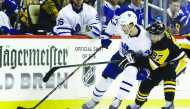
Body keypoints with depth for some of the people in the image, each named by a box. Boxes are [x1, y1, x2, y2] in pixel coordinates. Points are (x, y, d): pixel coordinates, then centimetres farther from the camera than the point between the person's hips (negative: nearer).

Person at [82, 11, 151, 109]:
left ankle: (118, 100, -25)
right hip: (121, 55, 5)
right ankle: (95, 100, 31)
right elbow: (113, 23, 1)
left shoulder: (144, 38, -34)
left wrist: (144, 71, -25)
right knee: (106, 77, 6)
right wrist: (105, 36, -1)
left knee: (131, 72, -36)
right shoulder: (121, 26, -24)